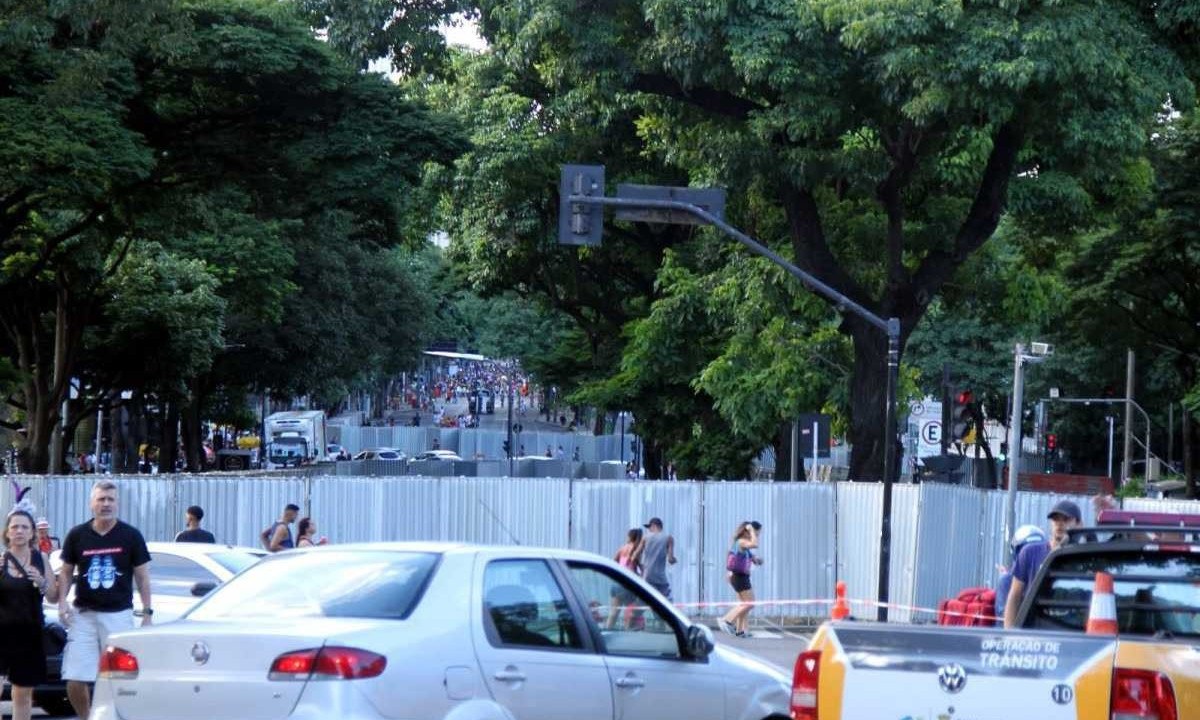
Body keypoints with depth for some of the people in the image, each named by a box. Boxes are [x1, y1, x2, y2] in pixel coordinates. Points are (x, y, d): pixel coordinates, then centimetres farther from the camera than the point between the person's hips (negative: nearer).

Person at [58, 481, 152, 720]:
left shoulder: (130, 536, 1)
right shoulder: (77, 535, 5)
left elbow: (142, 576, 5)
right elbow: (66, 572, 13)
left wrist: (147, 612, 0)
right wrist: (62, 602, -1)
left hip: (119, 615, -1)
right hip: (83, 615, 1)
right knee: (75, 680, -5)